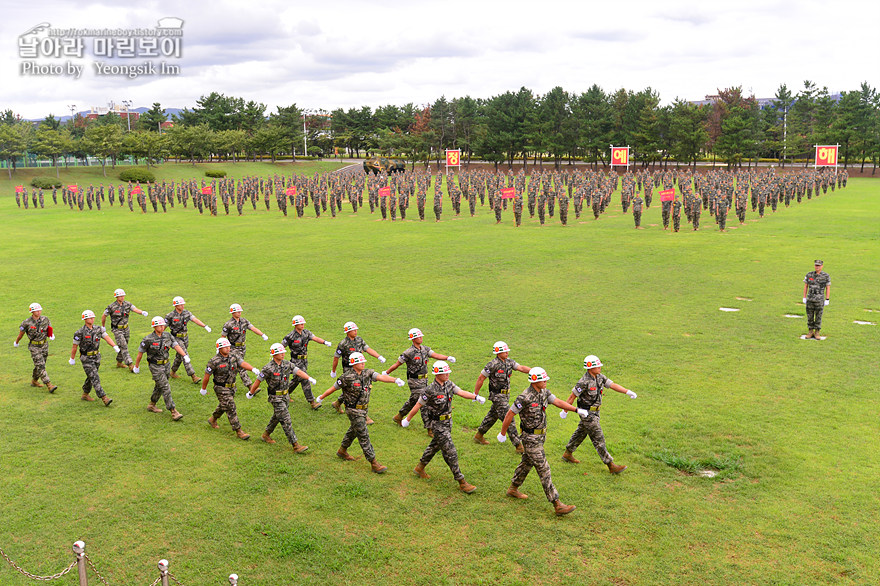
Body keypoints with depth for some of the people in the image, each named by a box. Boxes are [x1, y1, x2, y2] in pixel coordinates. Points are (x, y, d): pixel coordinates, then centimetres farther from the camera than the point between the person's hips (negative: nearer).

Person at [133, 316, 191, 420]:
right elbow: (140, 353, -3)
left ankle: (151, 405, 40)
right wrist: (136, 366, 6)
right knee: (166, 388, -11)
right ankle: (173, 412, -11)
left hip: (166, 365, 6)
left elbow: (176, 346, -6)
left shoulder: (167, 336, 0)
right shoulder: (148, 339, -14)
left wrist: (185, 356, -21)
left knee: (159, 387, 20)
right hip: (155, 367, -6)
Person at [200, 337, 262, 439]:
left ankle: (213, 419, 51)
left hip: (231, 387, 6)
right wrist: (203, 389, 2)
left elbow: (243, 363, -17)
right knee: (231, 409, -9)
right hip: (221, 389, -6)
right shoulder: (214, 361, -18)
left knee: (223, 406, 24)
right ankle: (239, 431, -5)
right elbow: (207, 376, -7)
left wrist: (253, 369, -36)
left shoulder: (234, 356, -3)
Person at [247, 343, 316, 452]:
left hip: (285, 396, 7)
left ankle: (266, 435, 45)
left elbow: (298, 371, -8)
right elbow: (258, 381, -6)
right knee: (286, 421, -9)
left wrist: (309, 378, -24)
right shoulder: (268, 368, -17)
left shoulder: (287, 364, 0)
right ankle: (296, 446, -9)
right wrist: (251, 393, 5)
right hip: (276, 398, -7)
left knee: (277, 417, 23)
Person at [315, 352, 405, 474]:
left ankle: (342, 450, 48)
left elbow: (381, 377, -17)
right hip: (353, 410, -7)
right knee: (363, 436, -6)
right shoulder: (347, 377, -18)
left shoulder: (368, 373, -2)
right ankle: (373, 463, -3)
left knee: (354, 430, 25)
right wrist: (321, 398, 6)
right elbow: (333, 388, -6)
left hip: (363, 409, 7)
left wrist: (395, 380, -34)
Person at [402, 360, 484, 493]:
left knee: (435, 446, 25)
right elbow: (418, 405, -13)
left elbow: (461, 392, -6)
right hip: (438, 424, -8)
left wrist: (476, 397, -21)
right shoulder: (430, 390, -22)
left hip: (447, 422, 8)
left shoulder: (448, 384, -1)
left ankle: (420, 467, 47)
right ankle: (462, 483, 0)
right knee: (451, 453, -6)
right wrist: (407, 420, -2)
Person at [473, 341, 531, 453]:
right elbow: (481, 378, -12)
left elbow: (521, 367, -3)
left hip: (506, 394, 8)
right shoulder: (492, 365, -19)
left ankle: (479, 435, 38)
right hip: (497, 396, -8)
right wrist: (475, 394, -6)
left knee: (493, 415, 21)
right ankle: (518, 445, -4)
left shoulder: (509, 361, 2)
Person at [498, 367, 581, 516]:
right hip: (531, 439, -9)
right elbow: (510, 414, -17)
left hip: (540, 435, 9)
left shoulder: (543, 392, 0)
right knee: (544, 471, -7)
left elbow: (558, 402, 4)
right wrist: (502, 434, -8)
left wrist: (577, 409, -6)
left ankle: (513, 489, 44)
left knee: (527, 463, 24)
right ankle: (557, 505, -4)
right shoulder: (525, 397, -25)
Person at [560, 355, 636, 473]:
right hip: (587, 414, -9)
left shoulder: (600, 377, 1)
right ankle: (611, 465, -2)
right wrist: (565, 411, -7)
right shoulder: (584, 382, -23)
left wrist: (628, 392, -12)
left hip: (594, 412, 9)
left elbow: (613, 385, 0)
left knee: (581, 433, 22)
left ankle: (568, 454, 39)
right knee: (598, 439, -5)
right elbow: (572, 396, -15)